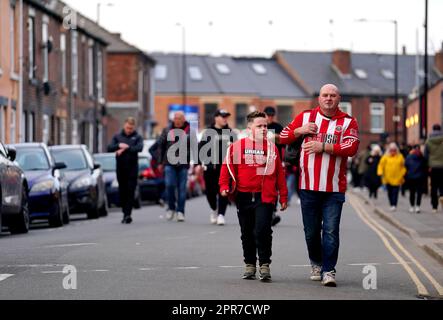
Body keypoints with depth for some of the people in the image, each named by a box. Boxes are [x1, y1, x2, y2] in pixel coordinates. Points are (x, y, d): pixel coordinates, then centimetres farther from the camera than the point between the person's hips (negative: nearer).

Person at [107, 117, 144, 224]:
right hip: (121, 168, 3)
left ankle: (128, 214, -11)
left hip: (132, 168, -3)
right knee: (122, 192, 4)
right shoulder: (117, 137, 12)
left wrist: (125, 149, -17)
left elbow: (139, 148, -13)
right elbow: (109, 148, 2)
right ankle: (125, 213, 11)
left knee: (130, 191, -8)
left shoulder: (137, 137, 5)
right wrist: (119, 145, -15)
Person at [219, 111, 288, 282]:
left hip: (265, 197, -1)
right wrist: (224, 187, -7)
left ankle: (264, 264, -3)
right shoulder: (237, 146, 2)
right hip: (243, 196, 1)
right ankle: (250, 264, 25)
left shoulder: (272, 148, 6)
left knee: (263, 230, -14)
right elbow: (227, 167, 6)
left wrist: (283, 197, 9)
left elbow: (279, 173, 10)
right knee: (247, 233, 11)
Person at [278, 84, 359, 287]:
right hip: (308, 186, 2)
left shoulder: (348, 122, 1)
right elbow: (283, 137, 13)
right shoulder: (306, 117, 9)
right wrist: (300, 130, -6)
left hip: (334, 188, -2)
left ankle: (328, 271, -5)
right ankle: (316, 263, 30)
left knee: (331, 231, -8)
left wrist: (323, 146, -19)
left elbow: (351, 148, -14)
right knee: (311, 230, 11)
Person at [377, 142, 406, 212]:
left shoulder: (400, 157, 6)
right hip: (388, 178, 1)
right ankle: (392, 205, 16)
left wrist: (403, 174, 5)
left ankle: (394, 205, -15)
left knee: (395, 192, -11)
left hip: (397, 178, -1)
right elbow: (381, 165, 4)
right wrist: (380, 173, -8)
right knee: (390, 192, 5)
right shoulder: (385, 157, 3)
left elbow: (403, 166, 12)